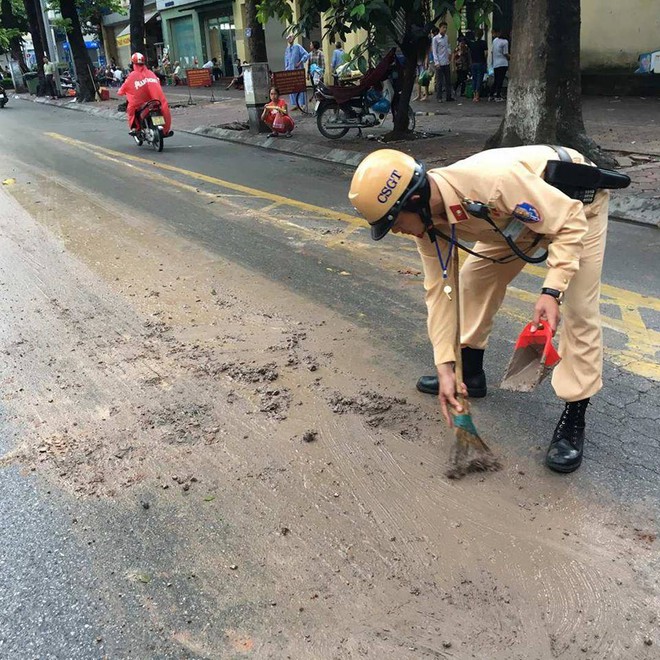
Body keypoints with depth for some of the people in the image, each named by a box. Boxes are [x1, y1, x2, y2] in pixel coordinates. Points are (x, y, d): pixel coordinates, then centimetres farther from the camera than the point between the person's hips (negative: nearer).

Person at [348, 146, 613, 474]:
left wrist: (552, 291, -39)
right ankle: (469, 372, 23)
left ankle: (574, 418, 0)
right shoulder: (425, 217, -19)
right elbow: (439, 288, -13)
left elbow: (570, 221, -32)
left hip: (575, 202, -6)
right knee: (474, 278, 4)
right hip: (519, 210, 7)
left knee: (578, 310, -14)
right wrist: (445, 367, -14)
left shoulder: (493, 180, -43)